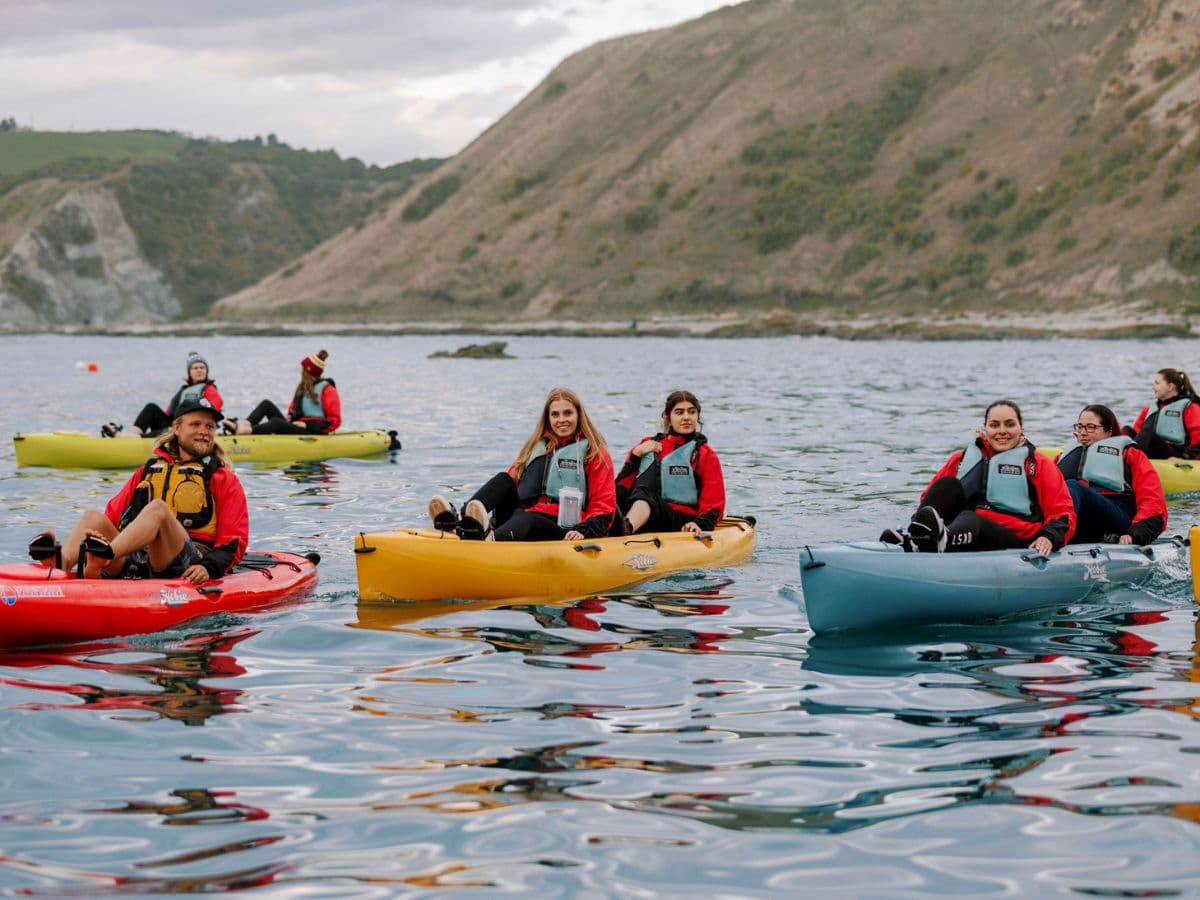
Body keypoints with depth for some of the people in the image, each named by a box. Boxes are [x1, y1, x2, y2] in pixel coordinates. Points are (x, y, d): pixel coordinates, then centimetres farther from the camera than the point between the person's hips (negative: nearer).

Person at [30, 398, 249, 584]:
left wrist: (208, 568, -13)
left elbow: (234, 539, 7)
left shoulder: (224, 480, 17)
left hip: (184, 568, -4)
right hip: (134, 562, 4)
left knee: (157, 508, -30)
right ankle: (61, 562, -51)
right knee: (93, 516, -19)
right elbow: (113, 514, 18)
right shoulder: (148, 471, 27)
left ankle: (103, 555, -58)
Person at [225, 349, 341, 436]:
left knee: (276, 422, -33)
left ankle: (245, 430, -53)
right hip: (296, 427, 9)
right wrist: (289, 416, 2)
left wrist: (307, 425, -17)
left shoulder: (327, 389, -6)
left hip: (313, 433, -9)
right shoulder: (302, 387, 21)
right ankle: (244, 424, -28)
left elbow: (334, 421, -11)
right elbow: (294, 409, 27)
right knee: (267, 404, -1)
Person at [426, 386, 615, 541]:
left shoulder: (594, 453, 9)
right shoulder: (535, 447, 24)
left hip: (561, 532, -5)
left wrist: (583, 532, -16)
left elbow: (604, 507, 2)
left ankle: (488, 538, -72)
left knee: (525, 521, -37)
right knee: (502, 479, -17)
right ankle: (462, 523, -43)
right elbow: (511, 482, 17)